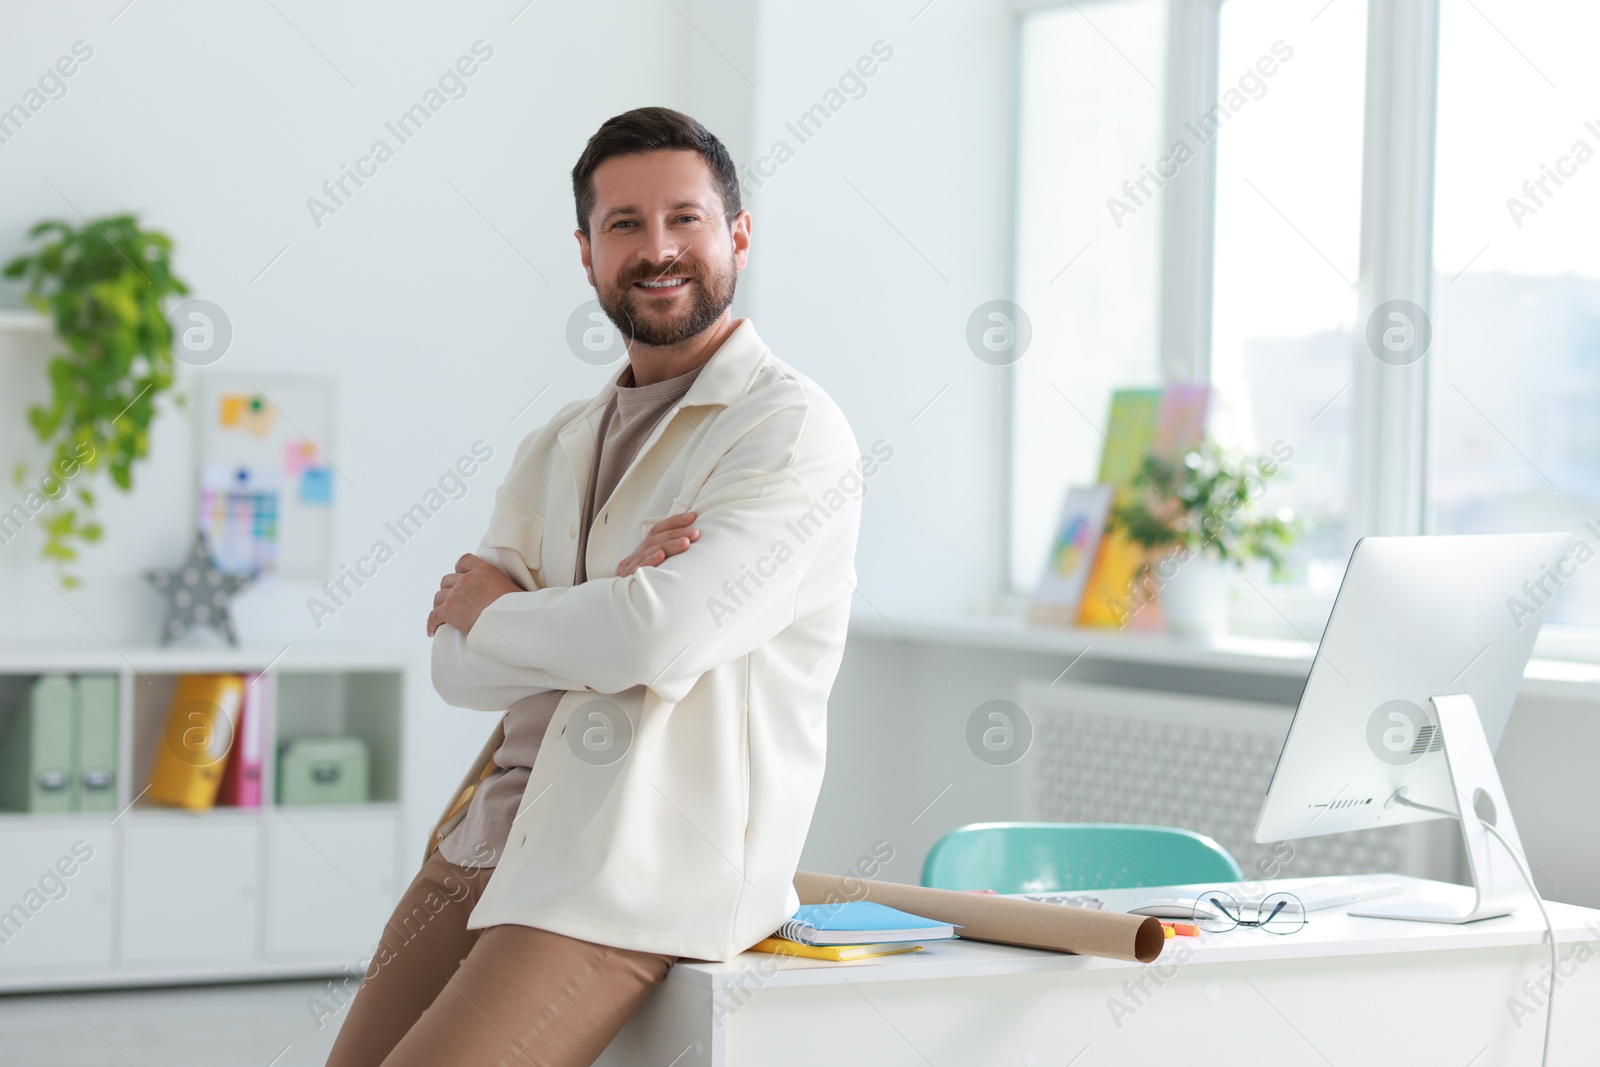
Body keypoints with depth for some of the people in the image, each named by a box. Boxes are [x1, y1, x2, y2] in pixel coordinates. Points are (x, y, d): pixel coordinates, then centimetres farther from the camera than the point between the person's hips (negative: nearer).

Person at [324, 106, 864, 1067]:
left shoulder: (795, 432, -7)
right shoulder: (556, 447, 17)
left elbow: (660, 639, -20)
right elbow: (460, 666, 5)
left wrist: (496, 612, -1)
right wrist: (611, 599, -13)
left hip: (640, 874, -7)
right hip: (492, 833, 7)